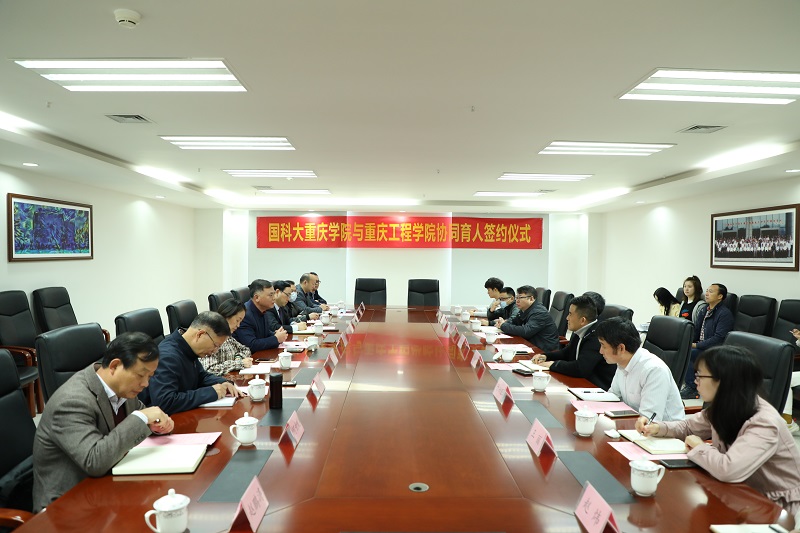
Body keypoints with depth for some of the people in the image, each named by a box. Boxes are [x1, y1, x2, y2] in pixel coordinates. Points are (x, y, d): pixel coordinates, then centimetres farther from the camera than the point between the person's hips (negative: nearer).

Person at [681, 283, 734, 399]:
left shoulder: (725, 314, -11)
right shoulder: (705, 311, 15)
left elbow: (718, 338, -19)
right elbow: (695, 330, 16)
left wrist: (696, 345, -21)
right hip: (700, 346, 8)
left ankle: (692, 388, -19)